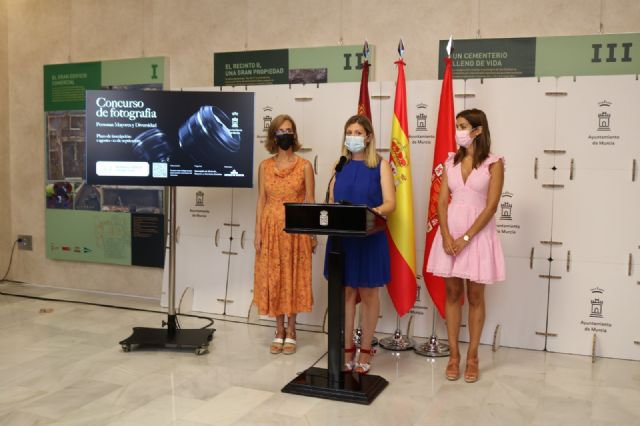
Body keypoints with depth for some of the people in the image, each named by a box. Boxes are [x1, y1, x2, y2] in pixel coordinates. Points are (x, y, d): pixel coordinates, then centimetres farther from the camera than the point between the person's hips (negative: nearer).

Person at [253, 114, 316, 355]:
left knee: (293, 277, 4)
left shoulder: (304, 166, 0)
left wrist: (313, 234, -4)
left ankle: (291, 331, 16)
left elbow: (310, 201, 0)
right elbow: (261, 200, 5)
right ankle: (279, 330, 18)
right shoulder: (265, 166, 5)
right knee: (272, 278, 5)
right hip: (271, 229, 2)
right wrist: (258, 232, 0)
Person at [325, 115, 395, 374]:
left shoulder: (380, 165, -1)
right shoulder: (340, 166, 10)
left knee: (368, 294, 6)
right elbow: (331, 202, 9)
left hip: (369, 238, -3)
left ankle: (365, 350, 19)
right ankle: (347, 349, 19)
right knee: (346, 293, 8)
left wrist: (373, 212, -28)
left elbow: (390, 203, -9)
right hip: (341, 237, 3)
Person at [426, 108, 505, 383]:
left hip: (478, 233, -3)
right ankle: (453, 355, 17)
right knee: (452, 294, 7)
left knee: (475, 297, 6)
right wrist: (446, 236, -11)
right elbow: (442, 201, 2)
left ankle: (472, 357, 17)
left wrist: (466, 238, -16)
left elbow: (491, 206, -10)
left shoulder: (494, 164, -5)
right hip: (450, 232, 3)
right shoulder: (451, 161, 7)